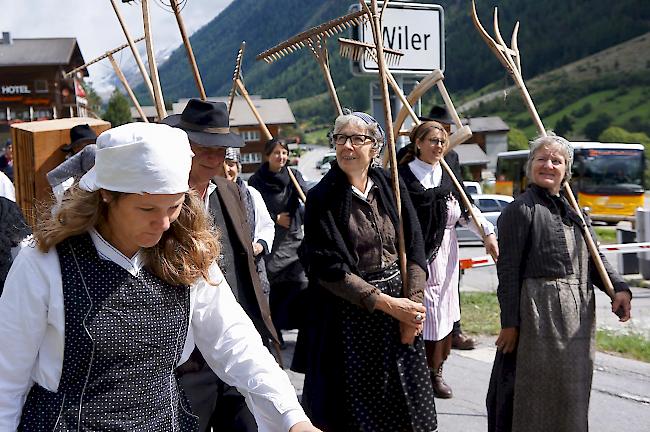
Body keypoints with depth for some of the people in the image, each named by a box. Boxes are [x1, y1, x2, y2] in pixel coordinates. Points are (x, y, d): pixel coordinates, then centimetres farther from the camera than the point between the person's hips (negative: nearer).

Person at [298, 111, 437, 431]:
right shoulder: (321, 199, -7)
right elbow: (330, 268, -13)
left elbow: (415, 249, 4)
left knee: (402, 405, 9)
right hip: (349, 315, -4)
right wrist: (385, 302, -16)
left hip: (400, 304, 4)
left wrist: (412, 303, -9)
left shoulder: (390, 187, 5)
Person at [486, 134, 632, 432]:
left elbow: (595, 257, 14)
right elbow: (508, 271, -11)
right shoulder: (519, 210, -7)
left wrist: (618, 288, -5)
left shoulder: (573, 211, 15)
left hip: (578, 314, 7)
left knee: (572, 389, 15)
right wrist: (509, 323, -15)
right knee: (536, 393, -1)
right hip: (537, 311, -7)